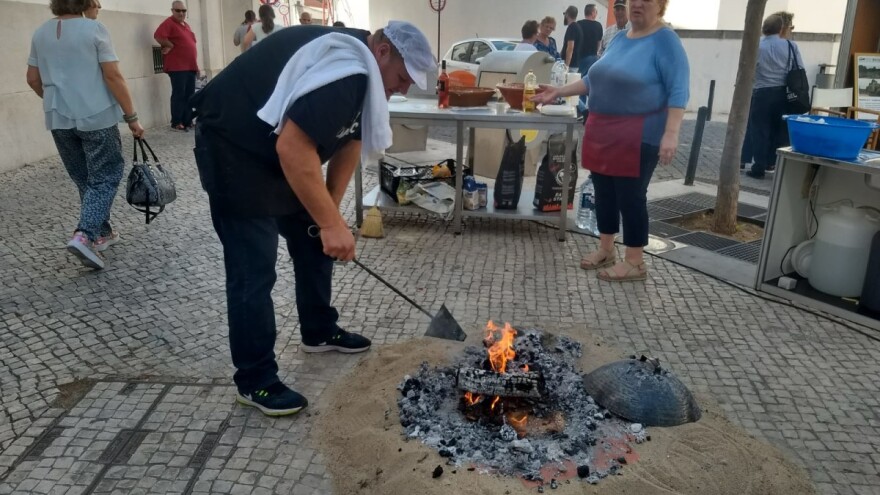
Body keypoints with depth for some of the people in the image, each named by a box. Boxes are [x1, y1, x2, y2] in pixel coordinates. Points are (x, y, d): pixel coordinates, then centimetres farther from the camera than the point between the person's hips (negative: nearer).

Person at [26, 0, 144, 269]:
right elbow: (113, 76, -13)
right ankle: (84, 235, -13)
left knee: (85, 180, 16)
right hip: (96, 117, -6)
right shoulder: (94, 29, -9)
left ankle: (102, 232, 23)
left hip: (59, 120, 6)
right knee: (105, 177, 2)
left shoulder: (40, 33, 8)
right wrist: (132, 116, -9)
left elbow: (33, 79, 13)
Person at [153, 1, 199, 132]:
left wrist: (195, 65, 18)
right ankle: (176, 123, -4)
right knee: (179, 94, -8)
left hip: (190, 67, 8)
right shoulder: (169, 23, -7)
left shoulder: (186, 25, 19)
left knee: (189, 95, 9)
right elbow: (158, 36, -23)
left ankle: (188, 121, 14)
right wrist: (171, 46, -11)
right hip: (177, 67, -8)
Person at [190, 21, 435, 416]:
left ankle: (320, 331, 34)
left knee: (315, 242, 16)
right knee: (253, 272, -7)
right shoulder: (344, 71, -29)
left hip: (278, 150, 10)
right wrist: (332, 222, -29)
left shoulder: (362, 69, 4)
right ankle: (255, 381, 6)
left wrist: (330, 212, 2)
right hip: (234, 150, -10)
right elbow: (292, 148, -35)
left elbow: (350, 139, 8)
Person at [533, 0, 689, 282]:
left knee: (630, 196, -3)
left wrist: (671, 134, -27)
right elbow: (595, 79, 21)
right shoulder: (620, 39, 14)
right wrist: (559, 92, 15)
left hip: (638, 136, -7)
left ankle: (635, 263, 10)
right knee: (604, 192, 12)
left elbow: (678, 92, -16)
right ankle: (606, 250, 28)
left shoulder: (666, 41, -9)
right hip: (602, 131, 7)